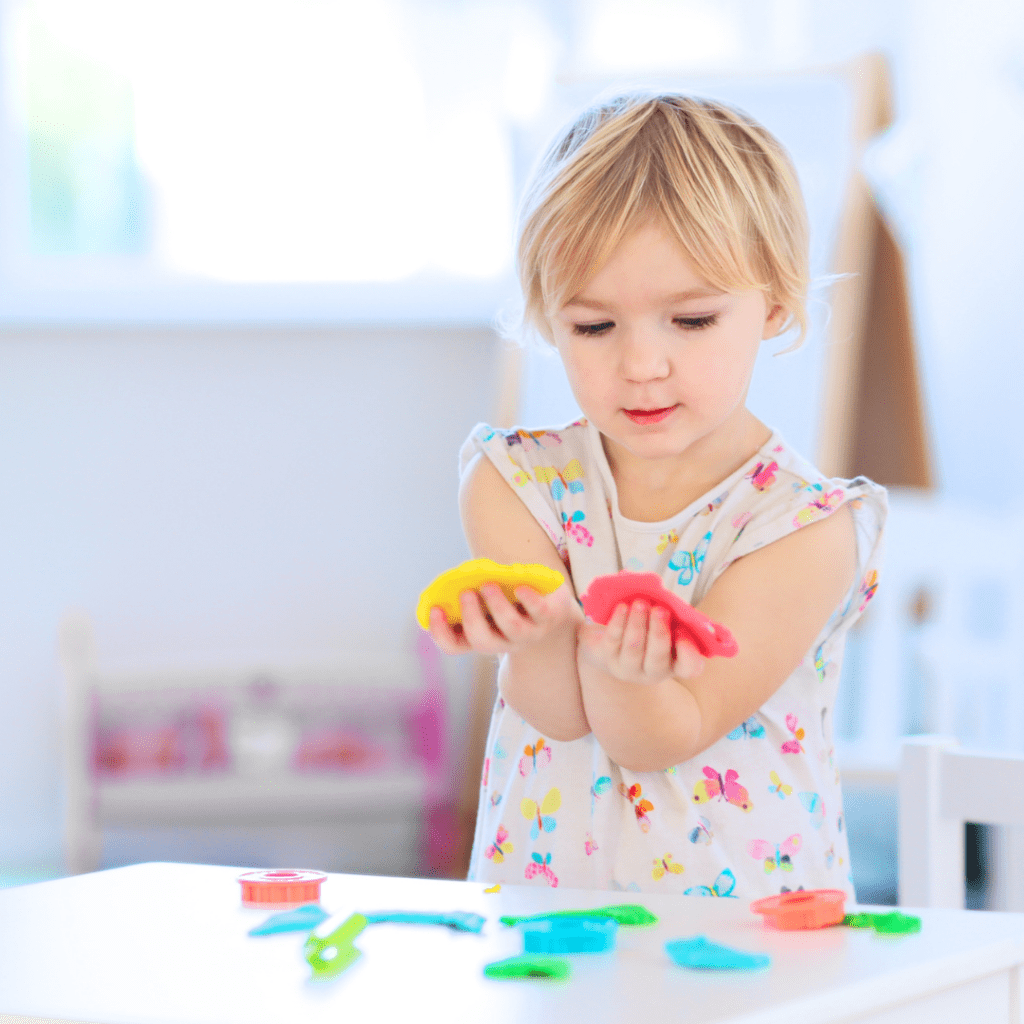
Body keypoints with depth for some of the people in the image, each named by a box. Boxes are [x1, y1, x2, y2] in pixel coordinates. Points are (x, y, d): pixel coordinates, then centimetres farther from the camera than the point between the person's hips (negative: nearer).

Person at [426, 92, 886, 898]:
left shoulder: (805, 527, -7)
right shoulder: (517, 484, 1)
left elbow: (665, 739, -11)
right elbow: (560, 716, -8)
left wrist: (627, 672, -32)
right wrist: (538, 640, -28)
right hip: (542, 901, 2)